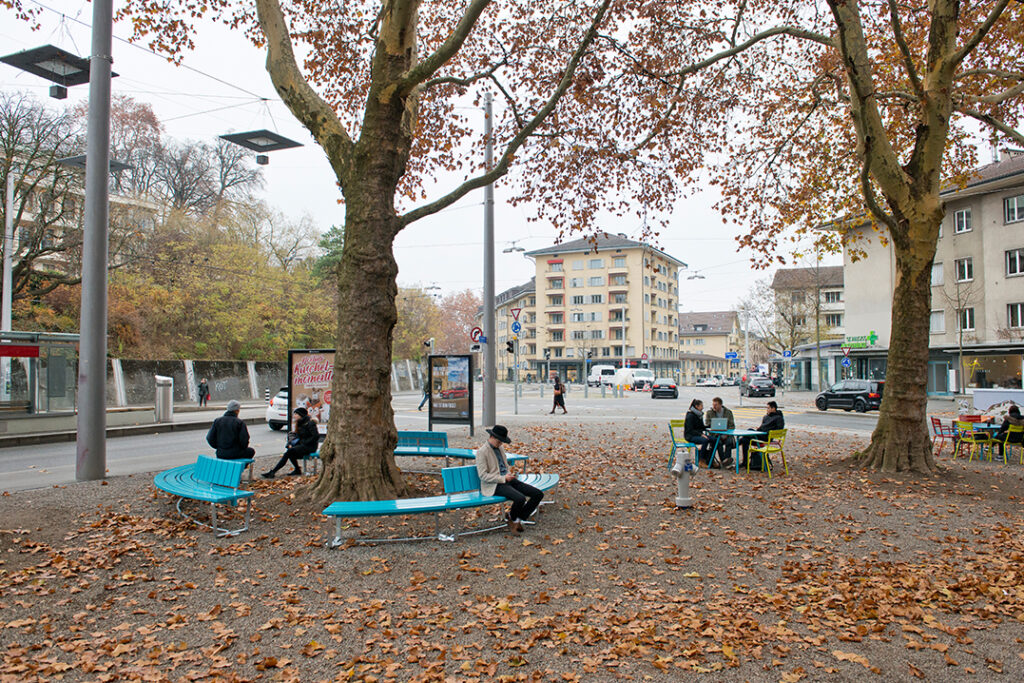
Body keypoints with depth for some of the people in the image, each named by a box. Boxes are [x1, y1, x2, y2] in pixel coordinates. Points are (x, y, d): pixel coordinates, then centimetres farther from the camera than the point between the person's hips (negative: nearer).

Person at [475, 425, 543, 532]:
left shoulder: (500, 448, 15)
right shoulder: (482, 452, -9)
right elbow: (483, 475, -14)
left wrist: (509, 474, 4)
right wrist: (503, 478, -18)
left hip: (507, 480, 8)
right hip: (495, 485, -8)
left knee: (538, 494, -7)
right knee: (520, 499, -34)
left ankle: (519, 519, 5)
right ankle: (512, 517, -1)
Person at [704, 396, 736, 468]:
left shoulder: (728, 412, 9)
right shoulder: (709, 413, 7)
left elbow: (732, 426, 7)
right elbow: (707, 426, 2)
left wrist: (726, 434, -11)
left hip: (727, 435, 1)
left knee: (729, 441, -33)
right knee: (719, 442, -34)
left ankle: (727, 459, -42)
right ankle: (724, 460, -42)